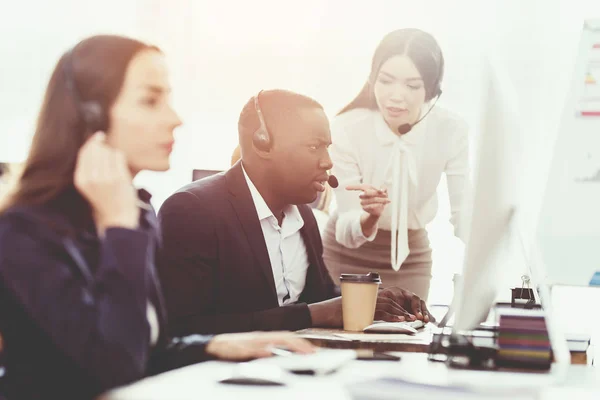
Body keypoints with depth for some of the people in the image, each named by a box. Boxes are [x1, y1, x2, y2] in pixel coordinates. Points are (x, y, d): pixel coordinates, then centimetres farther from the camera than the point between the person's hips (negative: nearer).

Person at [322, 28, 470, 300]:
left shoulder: (451, 131, -19)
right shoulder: (346, 129, -22)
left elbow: (465, 217, -19)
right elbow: (346, 232, -22)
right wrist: (370, 216, -43)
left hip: (412, 254, 2)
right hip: (347, 254, -1)